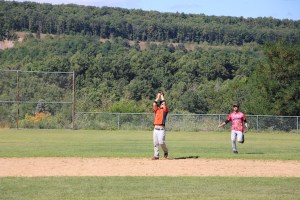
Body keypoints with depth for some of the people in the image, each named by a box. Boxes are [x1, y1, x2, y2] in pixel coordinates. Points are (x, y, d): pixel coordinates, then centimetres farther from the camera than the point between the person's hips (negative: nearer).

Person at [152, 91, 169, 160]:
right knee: (155, 143, 2)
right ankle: (156, 155, 6)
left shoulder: (165, 110, 6)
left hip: (161, 129, -5)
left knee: (161, 142, -14)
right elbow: (154, 104, 9)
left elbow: (164, 103, -3)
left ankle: (165, 151, 11)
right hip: (155, 129, 5)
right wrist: (158, 97, 15)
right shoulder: (157, 110, 19)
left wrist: (162, 96, 9)